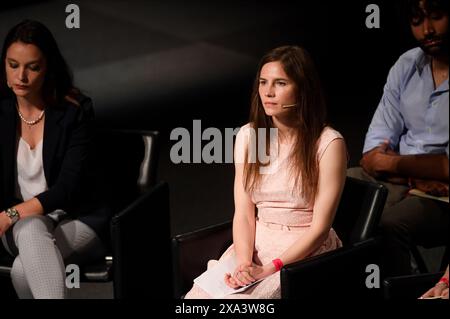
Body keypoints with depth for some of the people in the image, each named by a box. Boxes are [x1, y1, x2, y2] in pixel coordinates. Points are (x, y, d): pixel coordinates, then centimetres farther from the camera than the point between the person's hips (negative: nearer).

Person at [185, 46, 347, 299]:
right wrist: (244, 263, -16)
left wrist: (268, 270, -18)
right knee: (198, 296, -21)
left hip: (305, 252, -4)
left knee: (238, 301, -29)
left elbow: (319, 227, -10)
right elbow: (244, 213, 2)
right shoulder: (248, 136, 7)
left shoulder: (328, 143, -9)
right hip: (255, 245, 5)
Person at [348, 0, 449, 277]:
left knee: (389, 225, -32)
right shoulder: (407, 66, 7)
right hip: (399, 181, 6)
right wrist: (416, 177, -16)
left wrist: (392, 163, -8)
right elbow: (374, 154, 2)